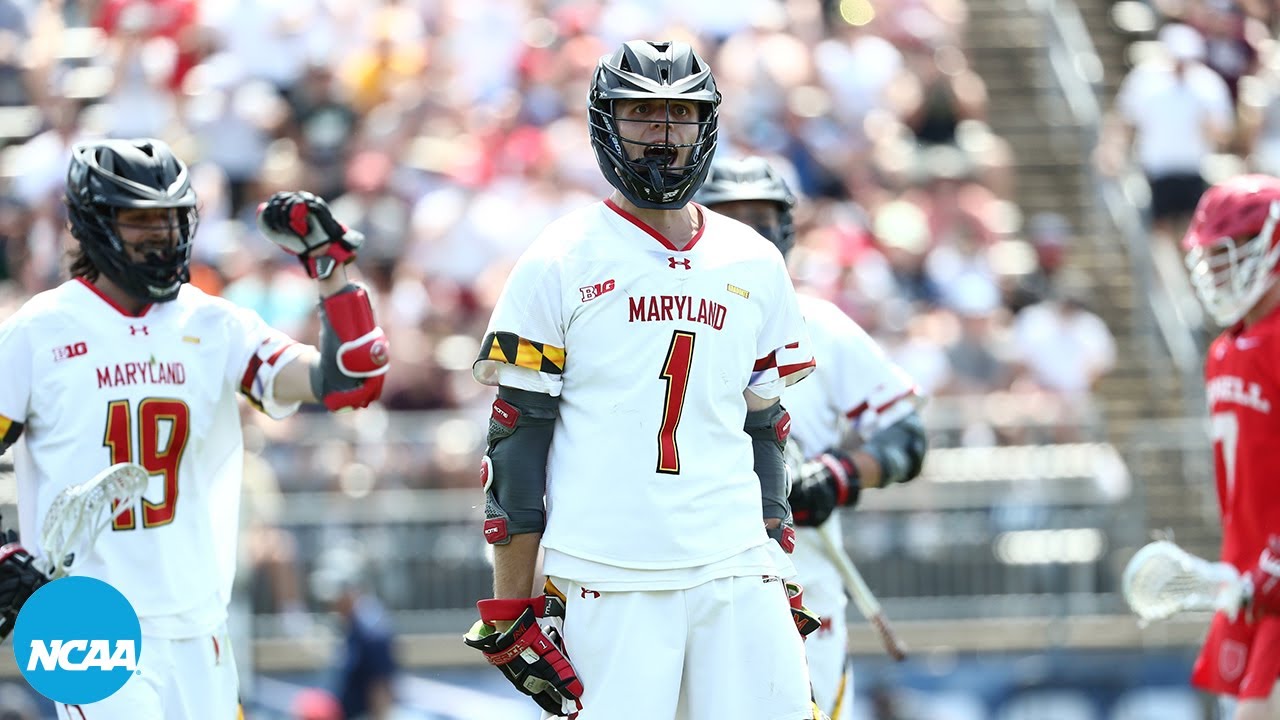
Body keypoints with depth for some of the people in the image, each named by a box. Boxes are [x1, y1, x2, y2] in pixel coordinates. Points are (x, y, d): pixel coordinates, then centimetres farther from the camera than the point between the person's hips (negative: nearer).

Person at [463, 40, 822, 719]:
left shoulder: (754, 266, 13)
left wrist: (780, 580, 15)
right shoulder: (558, 264, 0)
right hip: (603, 581, -4)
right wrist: (510, 611, -5)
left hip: (736, 572, 4)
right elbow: (515, 441, -1)